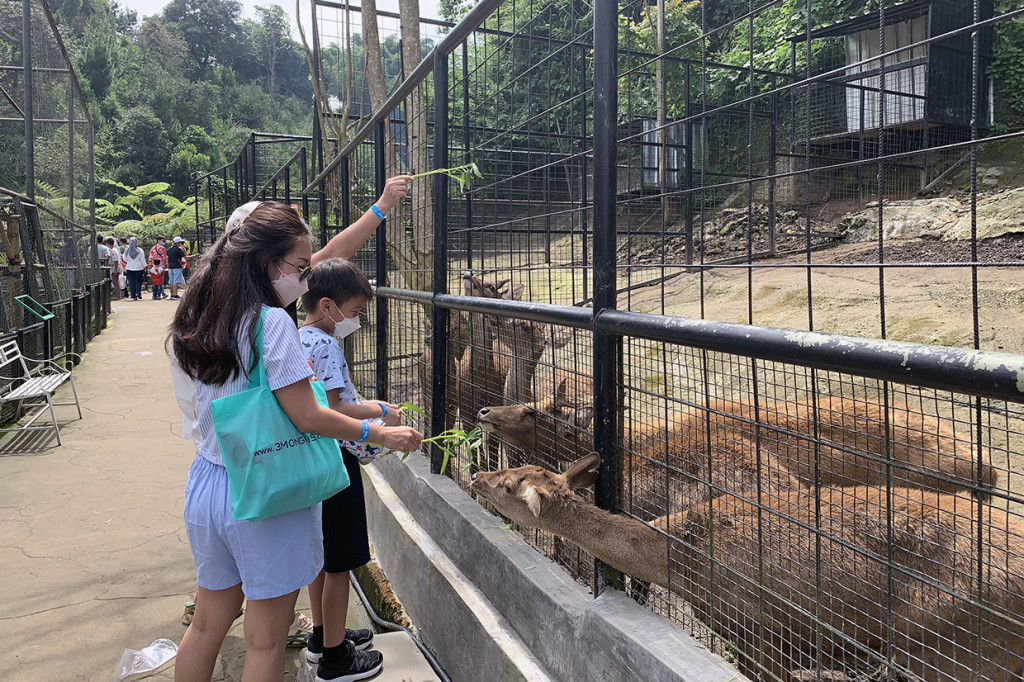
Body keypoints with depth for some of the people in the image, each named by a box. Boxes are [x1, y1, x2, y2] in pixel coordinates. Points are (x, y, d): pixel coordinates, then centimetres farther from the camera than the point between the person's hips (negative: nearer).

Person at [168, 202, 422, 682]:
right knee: (266, 640, 7)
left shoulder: (196, 323, 6)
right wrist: (378, 434, -9)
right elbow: (307, 417, -19)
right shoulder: (273, 324, -19)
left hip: (206, 485, 8)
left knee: (208, 623, 22)